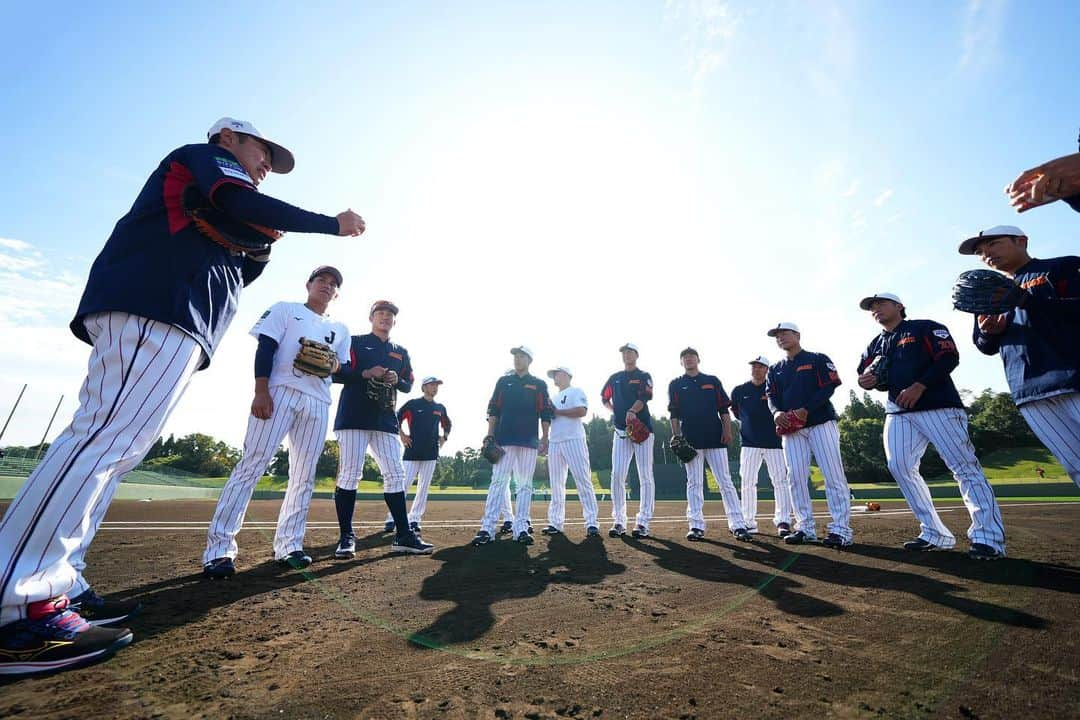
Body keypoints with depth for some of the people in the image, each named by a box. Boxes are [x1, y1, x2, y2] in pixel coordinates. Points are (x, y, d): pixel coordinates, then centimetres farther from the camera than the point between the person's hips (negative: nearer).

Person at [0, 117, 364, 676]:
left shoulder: (215, 208, 36)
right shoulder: (205, 155, 12)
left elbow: (227, 275, 29)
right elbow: (243, 205, -11)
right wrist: (332, 224, -5)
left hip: (163, 321, 10)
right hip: (153, 311, -10)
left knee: (111, 444, 4)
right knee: (107, 437, -18)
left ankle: (55, 584, 7)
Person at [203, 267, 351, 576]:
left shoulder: (340, 330, 23)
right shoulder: (285, 309, 13)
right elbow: (265, 349, 0)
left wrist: (333, 366, -7)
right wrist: (261, 391, -13)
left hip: (318, 402, 4)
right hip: (280, 391, -4)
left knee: (305, 475, 3)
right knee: (252, 464, -11)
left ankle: (288, 545, 12)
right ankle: (219, 548, -7)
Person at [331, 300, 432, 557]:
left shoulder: (401, 352, 18)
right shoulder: (354, 342, 7)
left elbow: (409, 385, 18)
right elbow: (336, 373, -2)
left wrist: (397, 380, -4)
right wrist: (366, 373, -15)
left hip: (386, 420, 4)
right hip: (354, 417, -4)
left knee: (395, 475, 1)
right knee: (350, 474, -5)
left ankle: (403, 535, 5)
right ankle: (346, 536, 7)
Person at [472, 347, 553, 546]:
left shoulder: (539, 384, 11)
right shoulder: (503, 381, 14)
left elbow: (545, 414, 7)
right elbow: (493, 410, 9)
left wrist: (545, 438, -2)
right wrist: (490, 435, 0)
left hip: (529, 442, 0)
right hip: (503, 440, 0)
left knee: (525, 485, 3)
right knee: (498, 482, -6)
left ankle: (521, 528, 9)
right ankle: (487, 528, -6)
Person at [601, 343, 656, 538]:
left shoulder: (644, 376, 5)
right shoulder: (615, 378, 16)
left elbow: (644, 397, -15)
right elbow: (604, 399, 29)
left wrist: (632, 411, -33)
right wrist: (615, 411, 14)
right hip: (621, 430, 3)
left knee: (645, 476, -1)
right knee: (617, 475, -3)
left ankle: (643, 522, 6)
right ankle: (619, 521, 6)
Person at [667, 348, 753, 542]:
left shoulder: (713, 381, 14)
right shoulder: (676, 385, 12)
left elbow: (724, 409, 9)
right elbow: (674, 414, 6)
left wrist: (727, 431, -3)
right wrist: (676, 437, -4)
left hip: (715, 438, 1)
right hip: (690, 440, 0)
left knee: (725, 482, 0)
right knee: (694, 484, 2)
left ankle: (738, 525, 3)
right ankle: (696, 526, 7)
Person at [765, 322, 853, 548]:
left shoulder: (818, 360, 5)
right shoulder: (775, 370, 17)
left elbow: (829, 386, -7)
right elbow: (771, 397, 8)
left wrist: (806, 409, -20)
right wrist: (776, 412, -16)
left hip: (821, 422, -4)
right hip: (791, 428, 4)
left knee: (833, 474, -6)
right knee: (796, 477, 1)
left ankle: (841, 529, -1)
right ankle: (805, 528, 9)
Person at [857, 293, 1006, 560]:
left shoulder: (925, 328, 5)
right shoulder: (874, 345, 20)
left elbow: (949, 357, -8)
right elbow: (865, 374, 19)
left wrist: (918, 387, -17)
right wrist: (866, 381, -6)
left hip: (939, 406, -5)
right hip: (898, 413, 6)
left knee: (964, 466, -9)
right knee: (899, 467, -4)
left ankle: (988, 537, -3)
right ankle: (935, 534, 5)